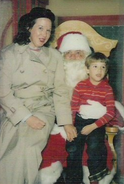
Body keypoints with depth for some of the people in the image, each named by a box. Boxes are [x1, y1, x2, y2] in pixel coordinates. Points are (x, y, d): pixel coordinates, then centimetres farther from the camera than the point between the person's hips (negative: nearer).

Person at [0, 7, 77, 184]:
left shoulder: (54, 56, 9)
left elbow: (60, 91, 10)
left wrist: (67, 122, 1)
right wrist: (26, 117, -13)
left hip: (43, 111, 1)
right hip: (15, 112, 0)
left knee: (26, 148, -27)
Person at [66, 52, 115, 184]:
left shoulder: (107, 89, -1)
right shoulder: (80, 86, 2)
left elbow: (111, 112, -7)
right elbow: (73, 107, 5)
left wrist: (93, 126, -16)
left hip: (97, 123, -1)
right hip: (79, 122, 1)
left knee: (94, 145, -25)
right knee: (73, 149, -14)